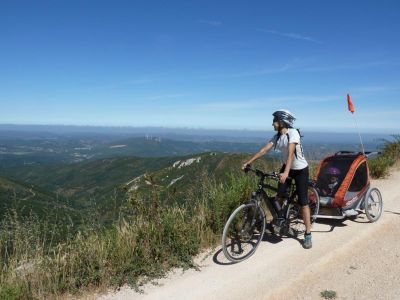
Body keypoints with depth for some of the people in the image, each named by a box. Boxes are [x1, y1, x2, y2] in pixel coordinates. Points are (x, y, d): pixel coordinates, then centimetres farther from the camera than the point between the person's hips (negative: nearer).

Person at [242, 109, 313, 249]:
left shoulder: (293, 133, -25)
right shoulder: (276, 137, -4)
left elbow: (290, 153, -37)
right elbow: (264, 150, -10)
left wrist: (286, 173, -48)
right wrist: (248, 162, -17)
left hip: (301, 170, -6)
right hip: (287, 167, 6)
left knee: (303, 202, -4)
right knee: (280, 196, -4)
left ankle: (308, 235, 6)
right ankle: (278, 219, 21)